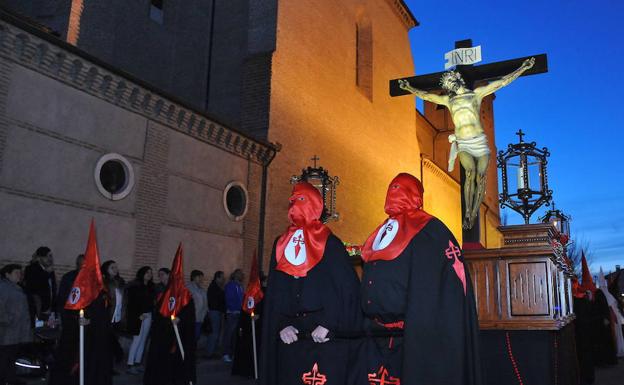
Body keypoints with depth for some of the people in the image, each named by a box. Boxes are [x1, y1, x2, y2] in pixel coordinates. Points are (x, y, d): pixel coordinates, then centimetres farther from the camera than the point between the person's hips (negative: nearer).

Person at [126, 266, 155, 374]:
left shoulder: (151, 287, 11)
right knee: (137, 340, -9)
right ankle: (130, 365, -4)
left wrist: (150, 313, 1)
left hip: (148, 316, 6)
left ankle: (137, 363, 13)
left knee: (143, 341, 7)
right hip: (137, 317, -6)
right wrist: (139, 315, -13)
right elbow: (132, 302, -10)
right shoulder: (135, 286, -6)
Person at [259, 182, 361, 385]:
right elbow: (273, 292, 12)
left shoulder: (330, 244, 0)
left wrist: (329, 325, -14)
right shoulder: (280, 245, 13)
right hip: (290, 338, 4)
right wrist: (282, 325, -1)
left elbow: (348, 288, -7)